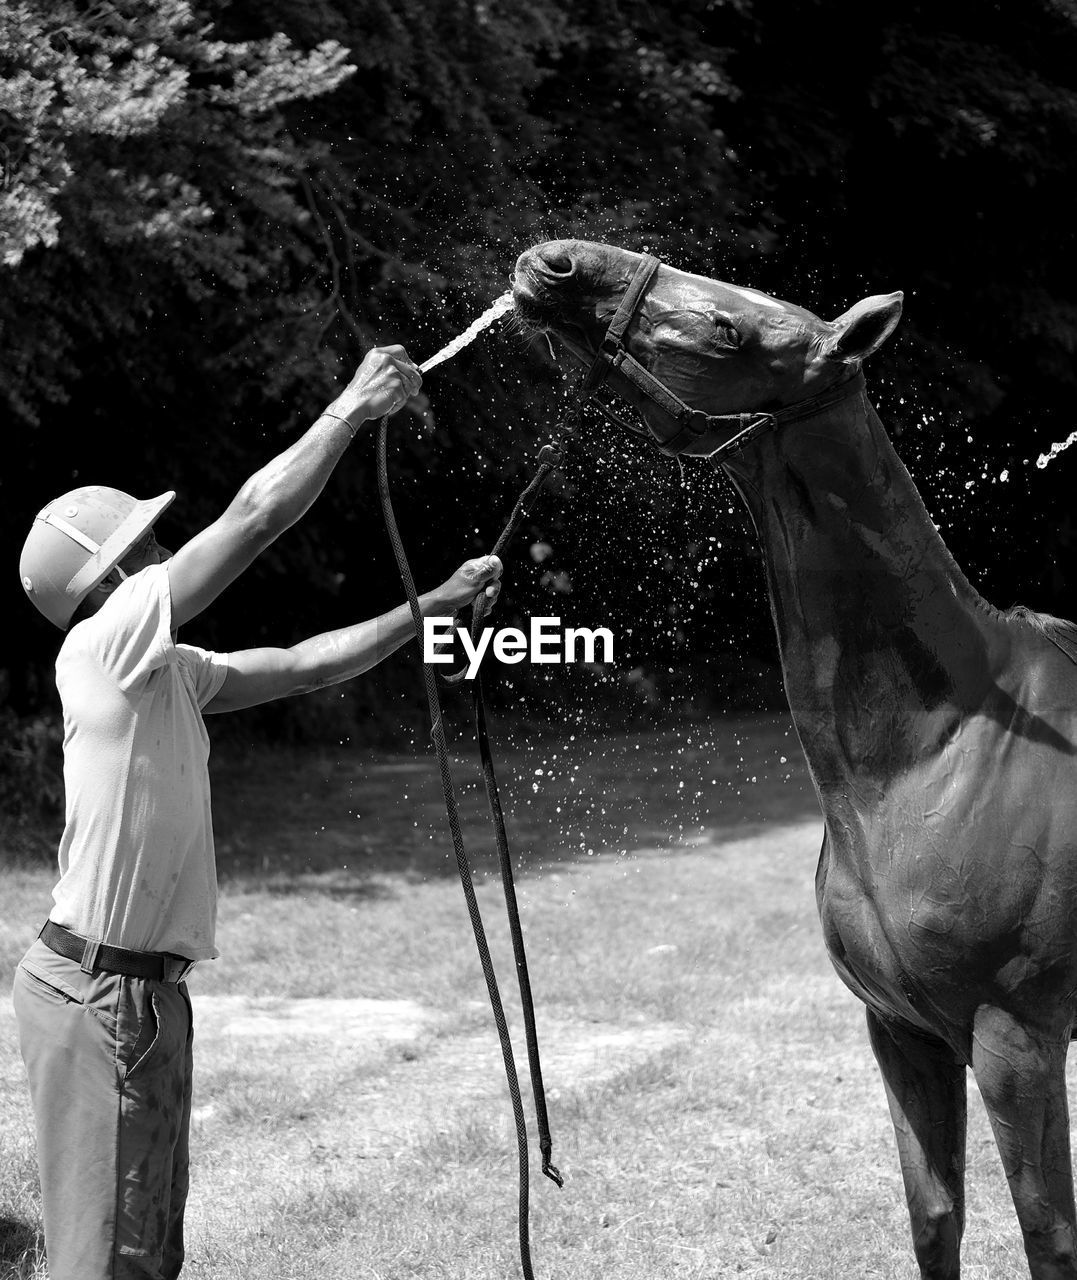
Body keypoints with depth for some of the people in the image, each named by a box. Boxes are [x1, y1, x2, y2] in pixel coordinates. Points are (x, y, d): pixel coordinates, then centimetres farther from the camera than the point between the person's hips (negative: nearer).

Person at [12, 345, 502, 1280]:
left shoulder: (170, 672, 11)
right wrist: (354, 406, -8)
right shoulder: (103, 647, -15)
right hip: (98, 989, -10)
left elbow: (306, 665, 20)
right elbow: (258, 515, -16)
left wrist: (434, 607, 18)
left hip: (146, 989, 10)